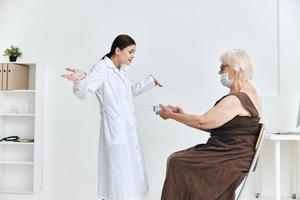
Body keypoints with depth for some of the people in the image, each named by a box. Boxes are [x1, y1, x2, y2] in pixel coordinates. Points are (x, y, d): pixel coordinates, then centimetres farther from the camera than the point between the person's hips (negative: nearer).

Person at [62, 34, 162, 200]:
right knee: (117, 173, -5)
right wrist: (80, 79, -45)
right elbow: (83, 93, -24)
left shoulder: (122, 69, 12)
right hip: (115, 130, -9)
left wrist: (150, 81, 33)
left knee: (130, 173, 17)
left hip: (129, 129, 9)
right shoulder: (102, 68, -13)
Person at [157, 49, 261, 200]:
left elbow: (203, 122, -19)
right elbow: (213, 125, 11)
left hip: (232, 159, -10)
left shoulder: (237, 99, -22)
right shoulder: (246, 91, 11)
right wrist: (183, 115, 8)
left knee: (177, 163, -12)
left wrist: (171, 115, -8)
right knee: (176, 159, 1)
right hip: (233, 153, 10)